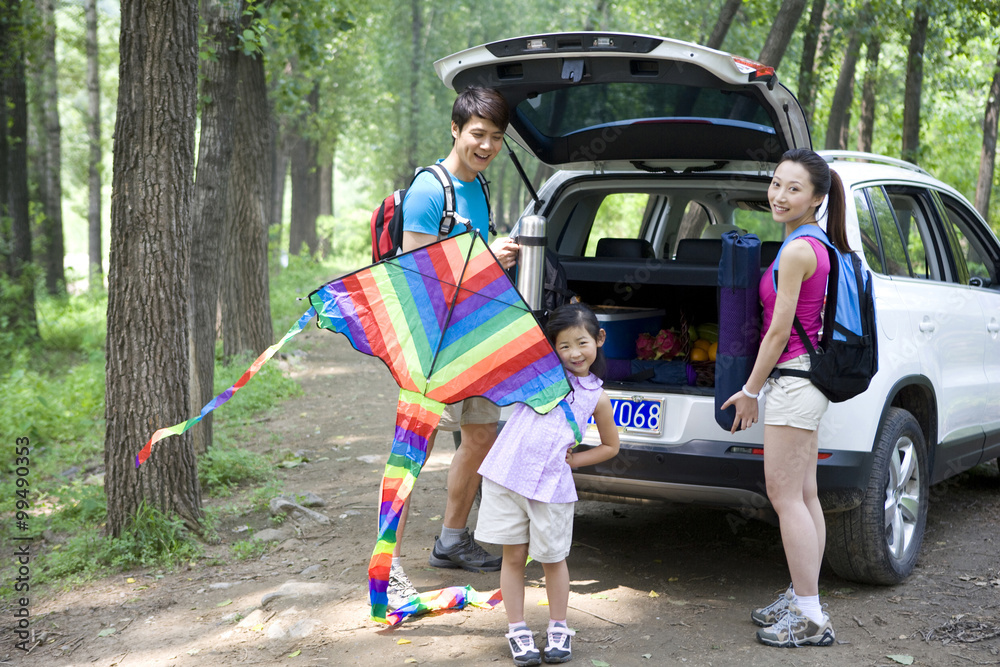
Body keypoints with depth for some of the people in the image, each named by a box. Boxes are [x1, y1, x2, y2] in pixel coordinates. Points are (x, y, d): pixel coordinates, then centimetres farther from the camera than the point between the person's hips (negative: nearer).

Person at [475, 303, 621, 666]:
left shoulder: (597, 397, 7)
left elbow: (610, 446, 17)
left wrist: (574, 459, 4)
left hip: (552, 485, 0)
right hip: (508, 474, 1)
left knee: (553, 558, 9)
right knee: (513, 556, 6)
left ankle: (558, 629, 26)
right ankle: (517, 630, 18)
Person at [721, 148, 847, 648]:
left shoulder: (797, 251, -18)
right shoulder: (819, 246, 12)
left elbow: (779, 330, -16)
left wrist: (750, 390, -7)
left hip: (792, 378, -10)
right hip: (808, 378, 10)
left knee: (784, 495, -6)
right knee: (803, 494, 14)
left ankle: (810, 618, -2)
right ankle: (802, 602, 23)